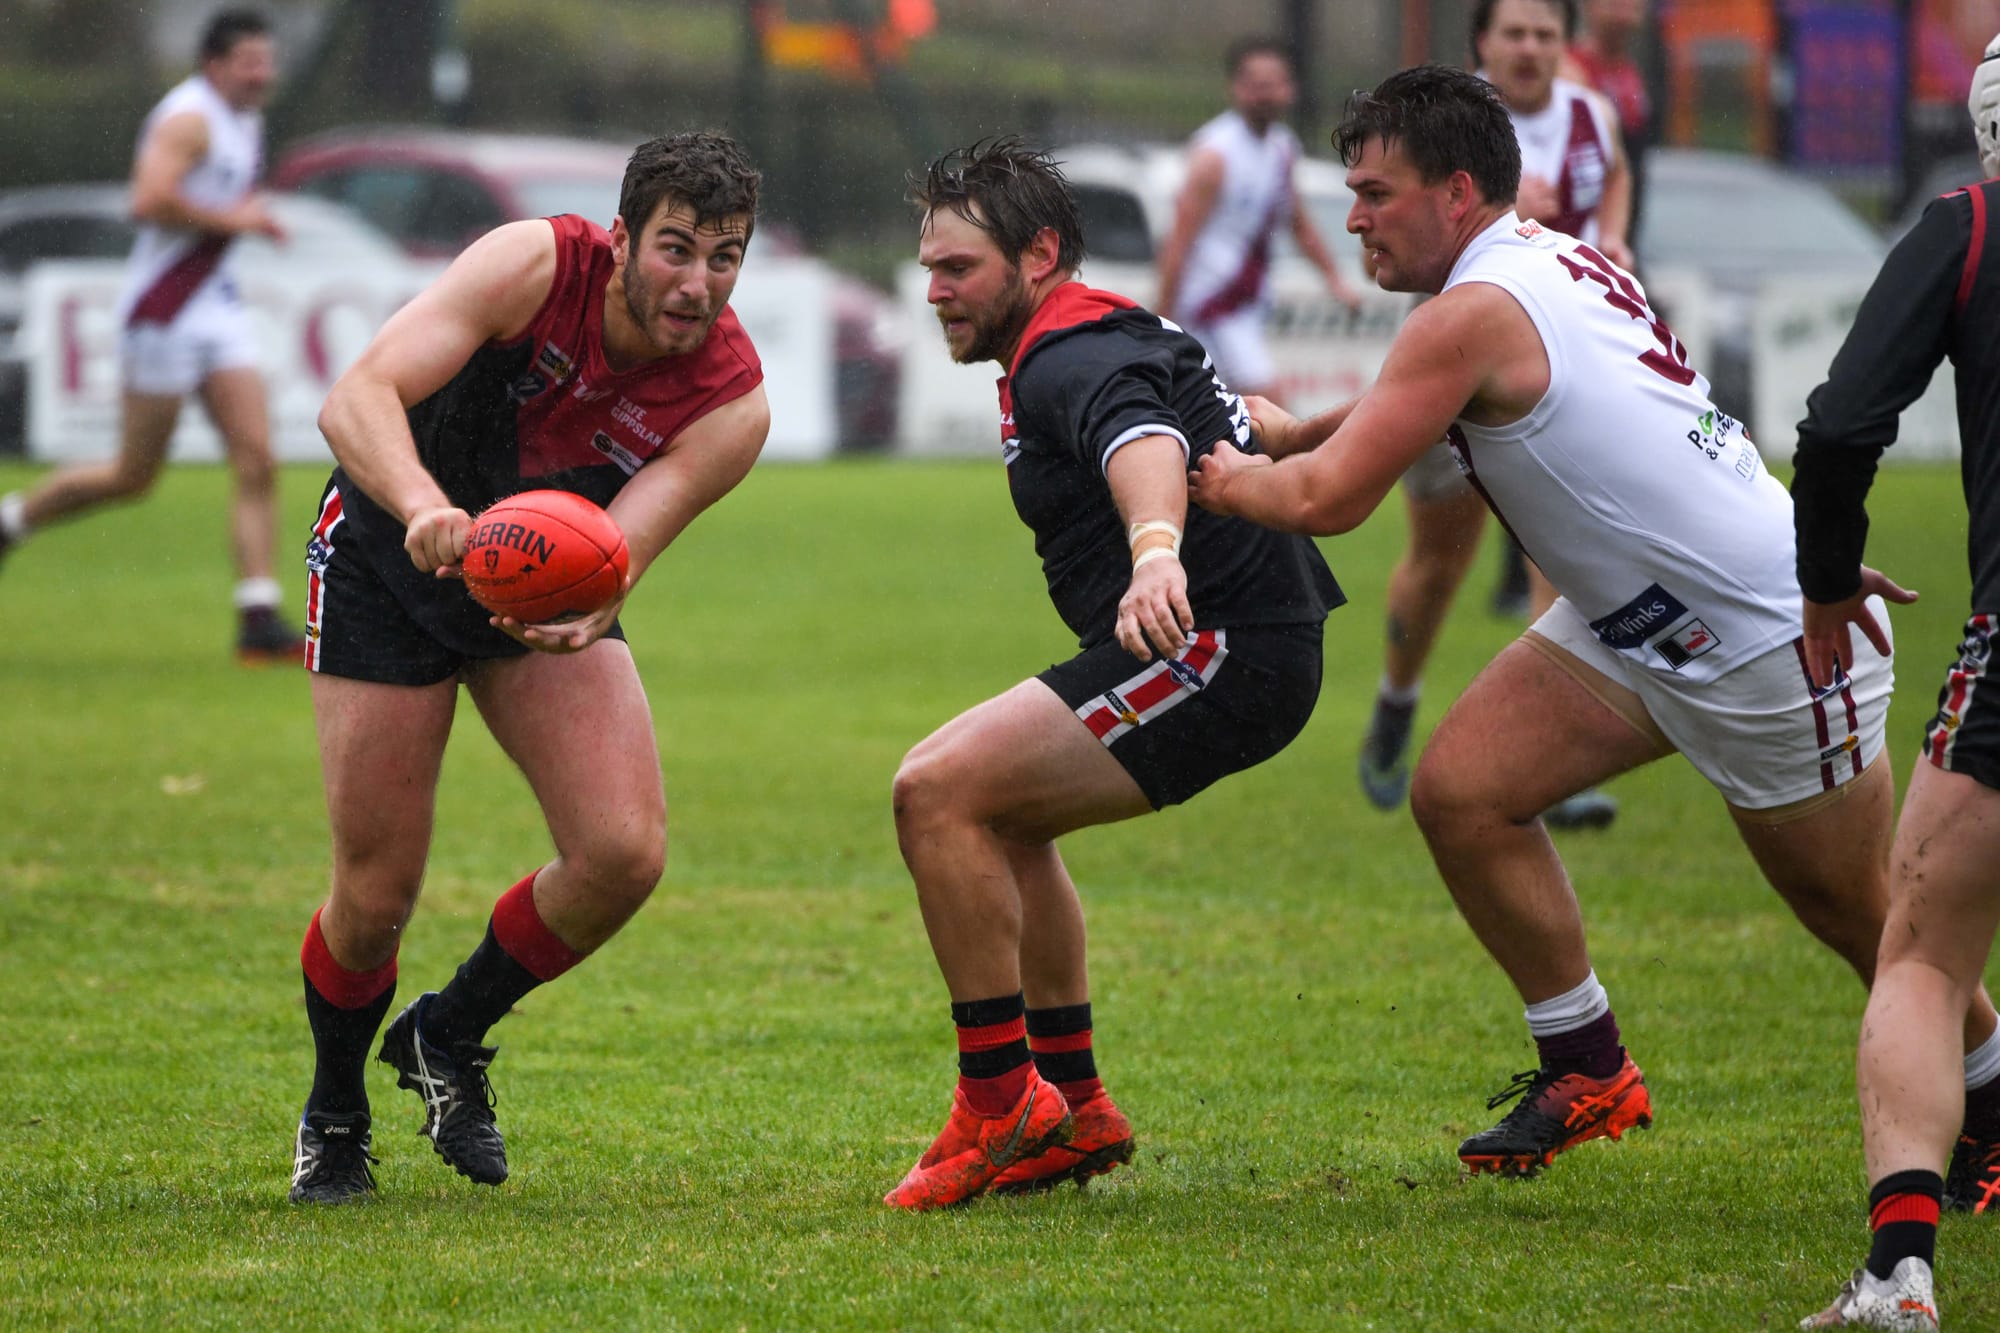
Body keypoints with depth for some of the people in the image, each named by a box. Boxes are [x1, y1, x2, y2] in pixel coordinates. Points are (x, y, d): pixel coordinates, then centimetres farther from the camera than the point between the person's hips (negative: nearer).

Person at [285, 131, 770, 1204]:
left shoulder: (733, 405, -20)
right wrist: (424, 507, -56)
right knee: (377, 890, -6)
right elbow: (356, 400, -37)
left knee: (624, 852, -16)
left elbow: (618, 551, -29)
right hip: (387, 553, -3)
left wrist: (577, 618, -53)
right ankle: (332, 1112, 25)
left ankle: (448, 1036, 14)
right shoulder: (535, 264, -27)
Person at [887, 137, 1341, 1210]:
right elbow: (1244, 425, 37)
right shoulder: (1107, 338, 19)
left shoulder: (1073, 357, -15)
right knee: (1000, 815, 24)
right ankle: (1073, 1110, 22)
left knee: (939, 792, -17)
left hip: (1221, 647, -12)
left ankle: (1002, 1103, -13)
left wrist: (1157, 551, -57)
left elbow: (1143, 439, -38)